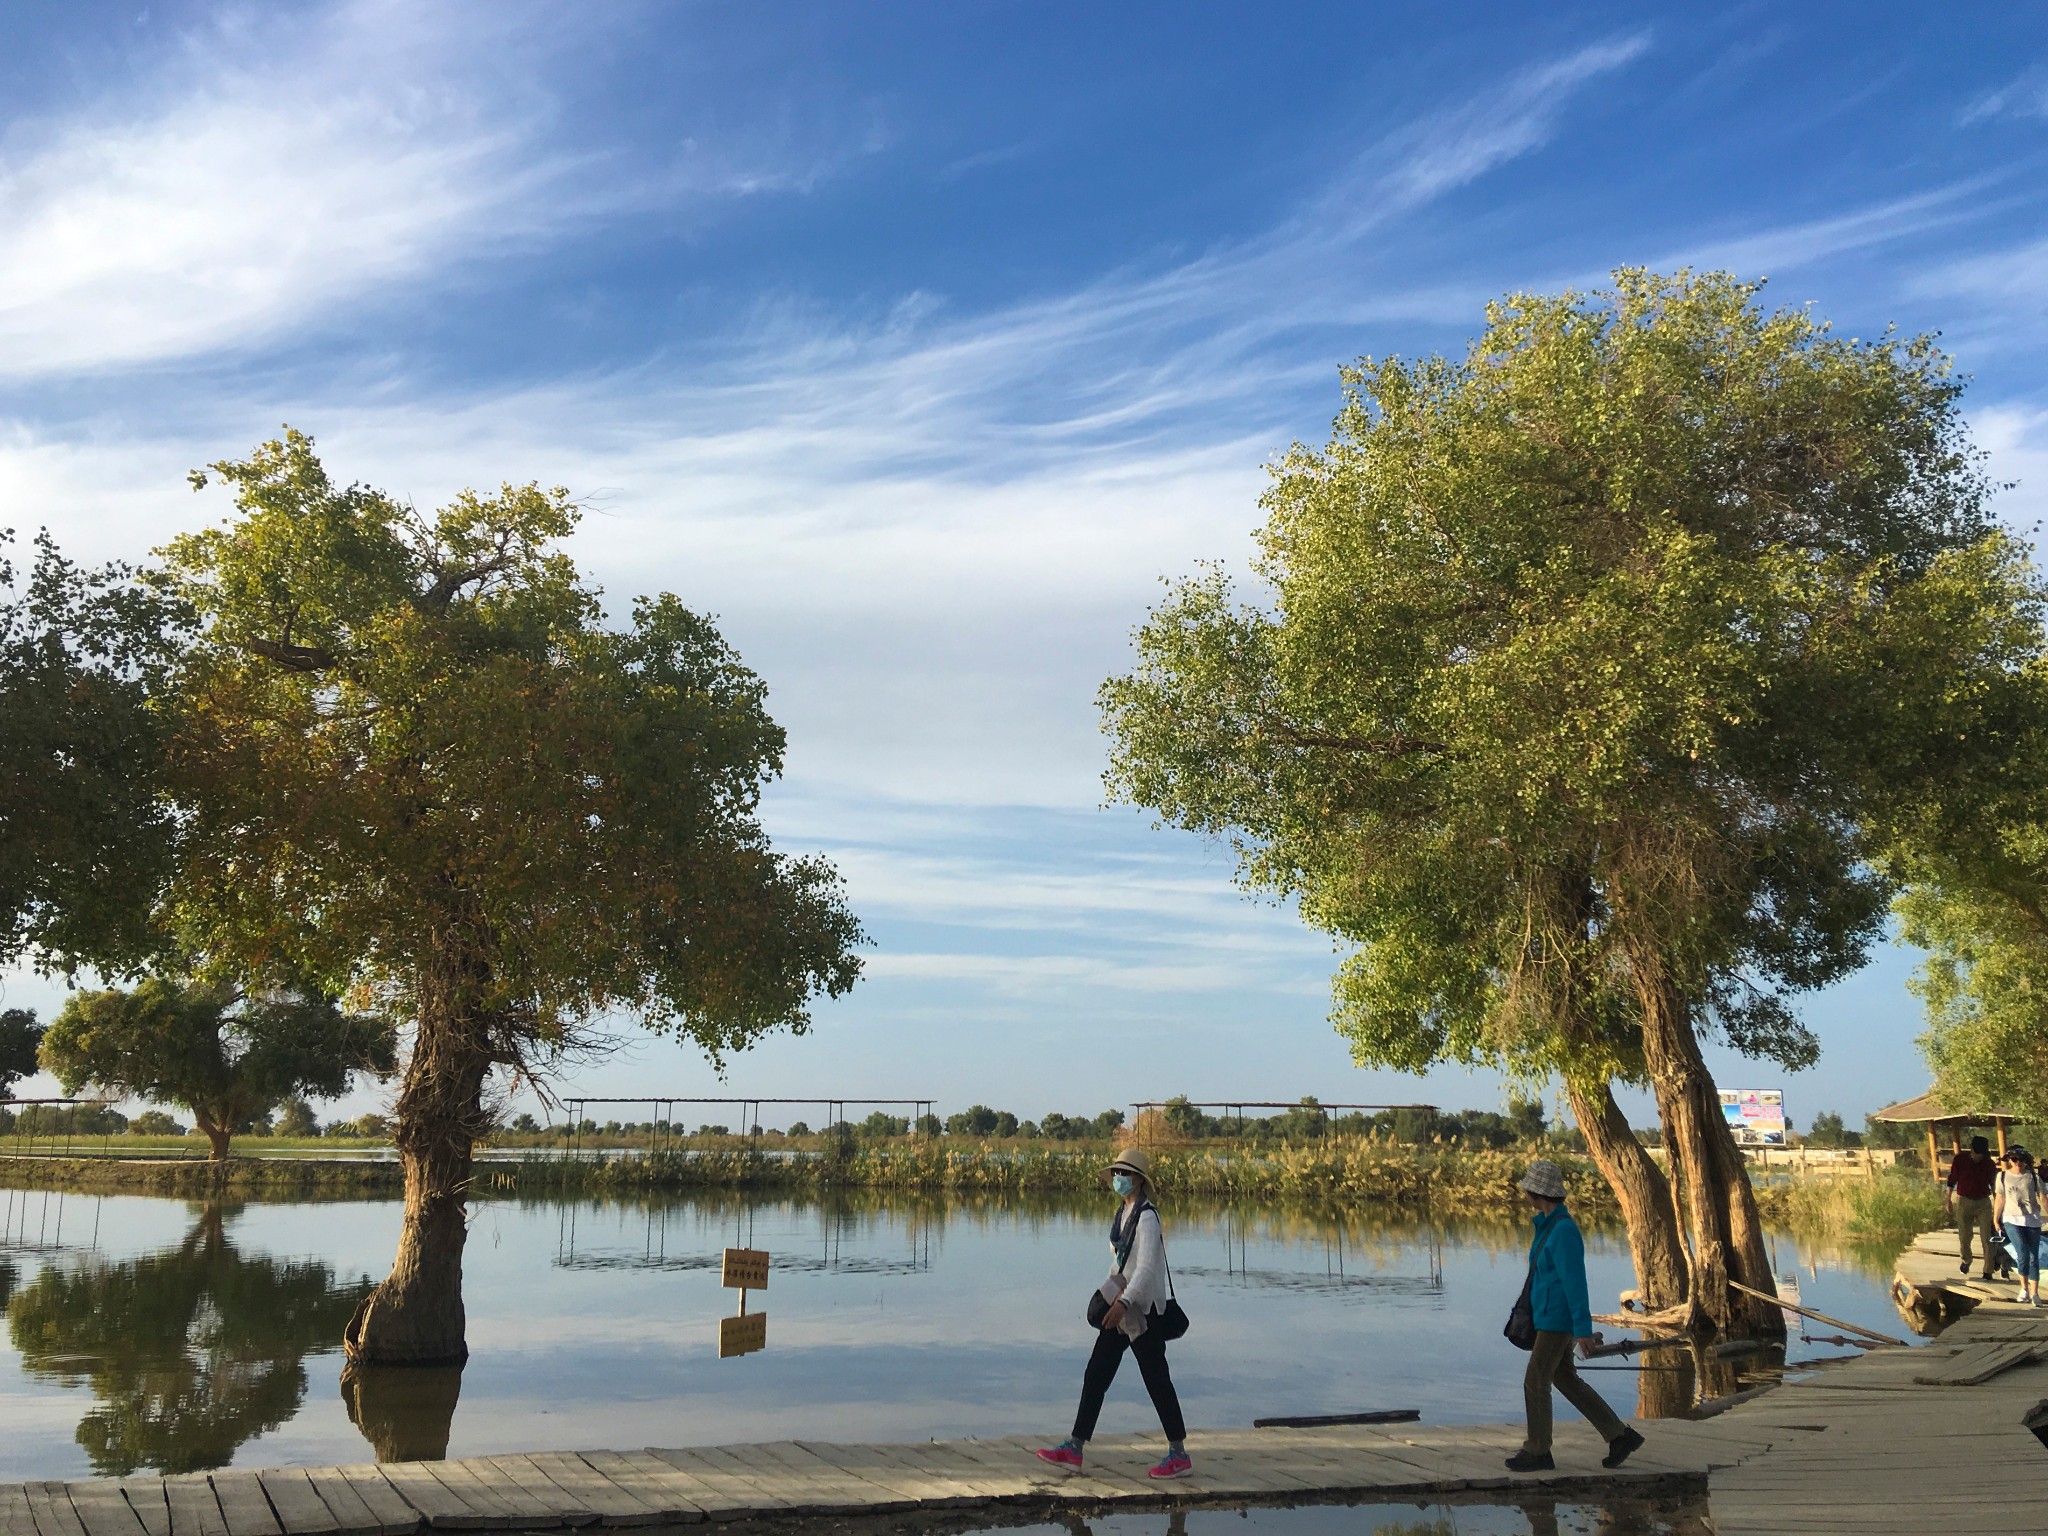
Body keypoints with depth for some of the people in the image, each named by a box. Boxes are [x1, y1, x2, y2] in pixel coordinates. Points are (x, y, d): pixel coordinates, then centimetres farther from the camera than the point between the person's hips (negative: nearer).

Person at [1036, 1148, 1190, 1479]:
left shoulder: (1147, 1217, -15)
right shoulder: (1124, 1213, 12)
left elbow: (1147, 1266, -23)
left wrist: (1124, 1302, -30)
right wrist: (1115, 1294, 9)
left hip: (1142, 1308, -9)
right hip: (1121, 1305, 9)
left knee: (1157, 1380, -1)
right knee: (1096, 1375, 7)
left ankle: (1179, 1454, 10)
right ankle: (1074, 1448, 12)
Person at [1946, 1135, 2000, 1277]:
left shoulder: (1989, 1164, -5)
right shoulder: (1960, 1159, -8)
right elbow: (1952, 1180, 1)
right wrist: (1948, 1201, 2)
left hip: (1983, 1203, 0)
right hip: (1964, 1202, 0)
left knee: (1988, 1238, -5)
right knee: (1964, 1236, 8)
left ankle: (1988, 1271, 1)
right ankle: (1966, 1260, 36)